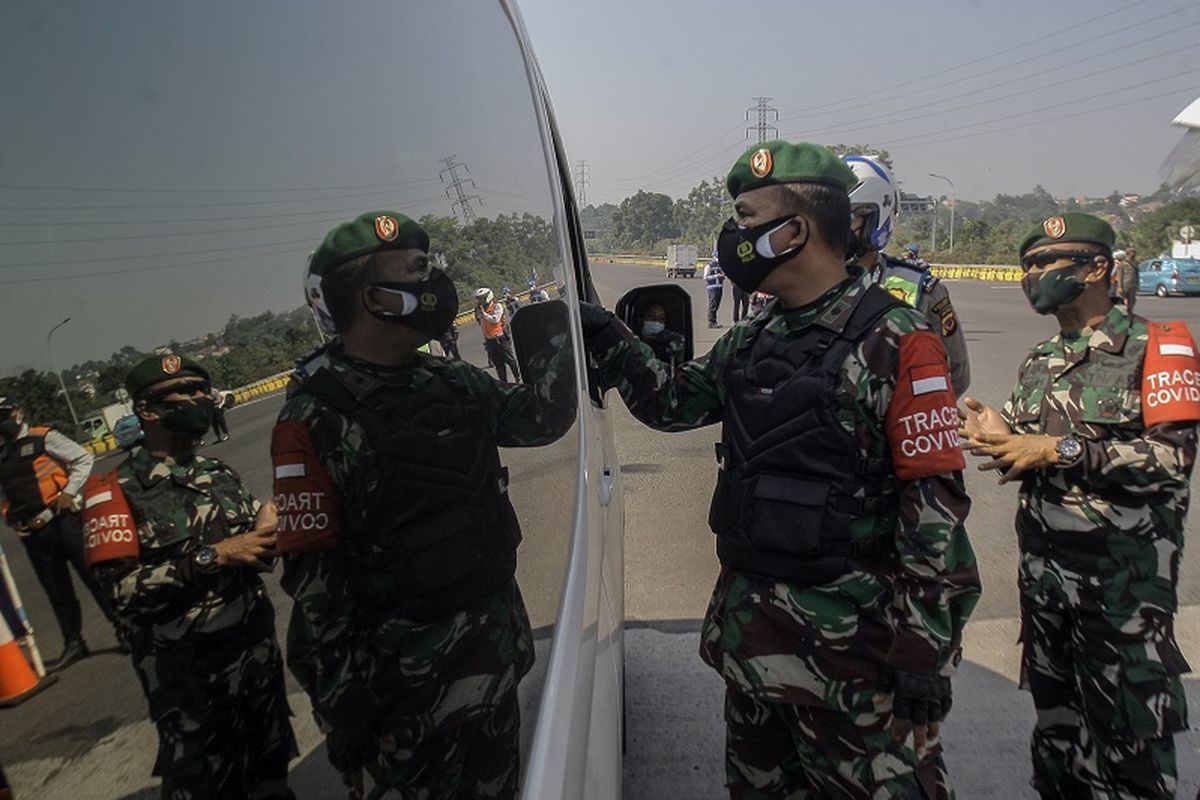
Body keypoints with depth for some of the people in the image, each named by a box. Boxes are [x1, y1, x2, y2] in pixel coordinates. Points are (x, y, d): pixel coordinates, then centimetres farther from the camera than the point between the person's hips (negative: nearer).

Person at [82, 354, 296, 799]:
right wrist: (213, 557, -24)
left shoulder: (220, 474, 8)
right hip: (189, 674, -5)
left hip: (259, 650, 5)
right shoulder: (115, 491, -9)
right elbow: (122, 590, -21)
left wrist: (266, 533, -10)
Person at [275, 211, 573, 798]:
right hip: (412, 677, -6)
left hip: (497, 642, 7)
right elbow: (313, 580, -16)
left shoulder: (451, 383, 1)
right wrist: (342, 710, -12)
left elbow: (539, 419, 13)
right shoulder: (316, 418, -17)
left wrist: (567, 339, 4)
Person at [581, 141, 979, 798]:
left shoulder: (893, 342, -14)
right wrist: (608, 339, 4)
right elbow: (673, 400, 15)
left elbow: (935, 503, -16)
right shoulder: (750, 341, 7)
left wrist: (925, 647, -15)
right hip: (748, 625, 7)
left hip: (847, 643, -7)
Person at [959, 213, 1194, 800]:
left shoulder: (1153, 348, -7)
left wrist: (1059, 449, -21)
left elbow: (1172, 459, -19)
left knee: (1129, 741, 3)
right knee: (1056, 721, 19)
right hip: (1041, 567, 6)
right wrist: (1003, 441, -4)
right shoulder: (1037, 364, 12)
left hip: (1123, 574, -6)